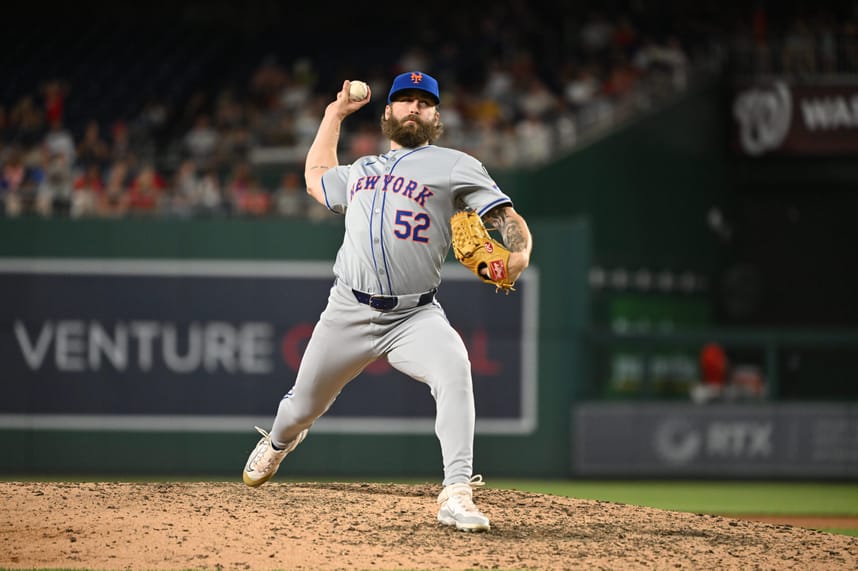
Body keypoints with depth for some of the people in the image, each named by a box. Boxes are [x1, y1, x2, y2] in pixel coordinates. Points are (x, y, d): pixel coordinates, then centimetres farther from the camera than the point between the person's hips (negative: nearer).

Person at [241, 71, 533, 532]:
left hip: (416, 316, -4)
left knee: (453, 370, -33)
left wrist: (518, 255, -25)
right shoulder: (360, 170, 22)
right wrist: (335, 113, 40)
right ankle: (277, 443, 50)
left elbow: (508, 218, -3)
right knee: (304, 405, 13)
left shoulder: (454, 165, 6)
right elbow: (316, 178, 42)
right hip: (349, 312, 4)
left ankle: (457, 496, -36)